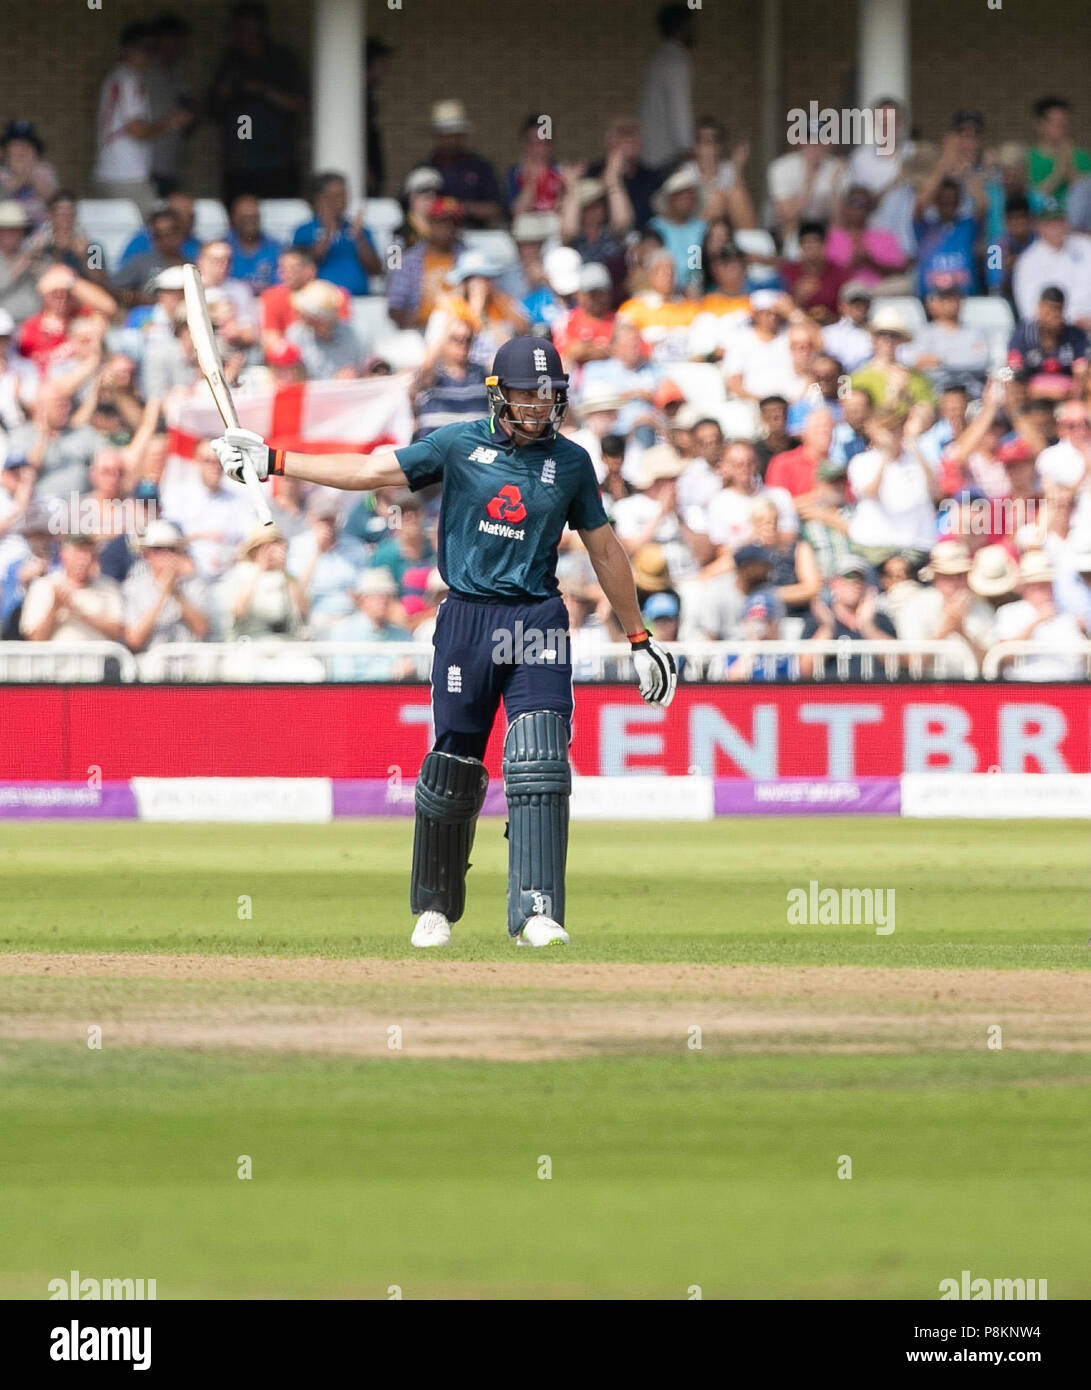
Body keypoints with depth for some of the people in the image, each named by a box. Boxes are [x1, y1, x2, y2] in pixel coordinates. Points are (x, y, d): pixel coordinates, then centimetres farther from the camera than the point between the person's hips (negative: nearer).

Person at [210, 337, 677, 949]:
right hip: (467, 618, 0)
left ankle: (536, 911, -18)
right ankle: (436, 907, 22)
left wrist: (640, 639, 17)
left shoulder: (571, 462, 7)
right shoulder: (459, 445, 4)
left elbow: (604, 549, 15)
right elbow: (368, 471, 3)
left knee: (539, 768, -14)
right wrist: (271, 459, -3)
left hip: (538, 624, 0)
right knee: (453, 766, 4)